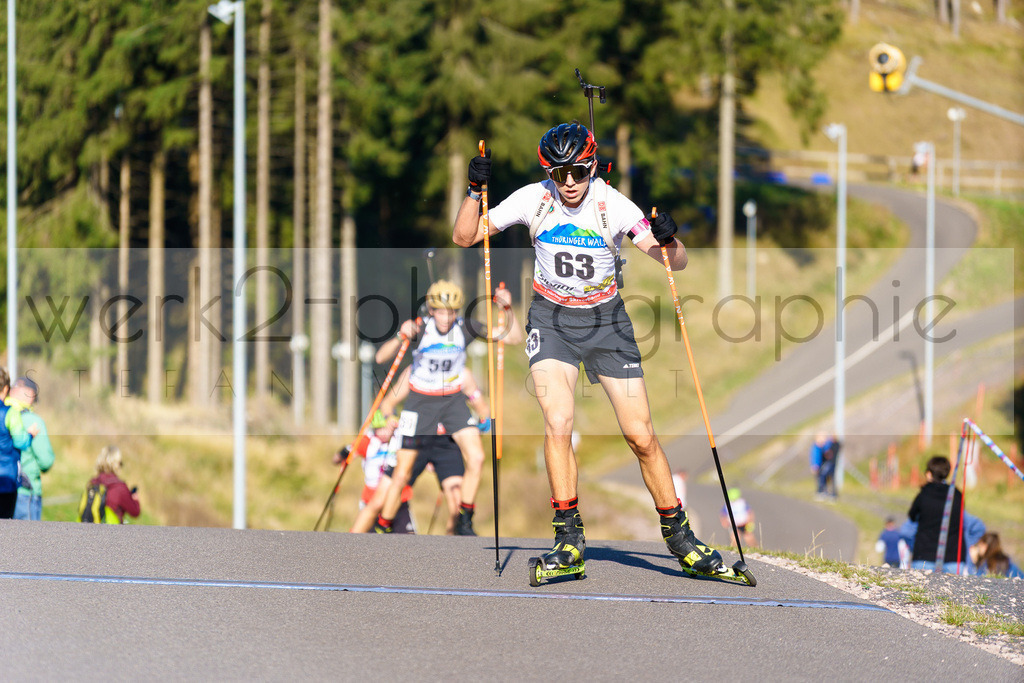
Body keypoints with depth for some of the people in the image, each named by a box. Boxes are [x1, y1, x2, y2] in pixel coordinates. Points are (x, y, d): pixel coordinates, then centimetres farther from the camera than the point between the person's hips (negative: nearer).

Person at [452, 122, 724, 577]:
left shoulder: (613, 206, -14)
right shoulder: (533, 200, -10)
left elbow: (676, 263, -13)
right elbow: (465, 237, -5)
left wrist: (668, 241, -35)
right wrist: (476, 191, -20)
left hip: (606, 320, 0)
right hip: (551, 320, 0)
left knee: (641, 436, -3)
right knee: (558, 424, -19)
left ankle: (677, 535, 12)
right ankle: (569, 538, -11)